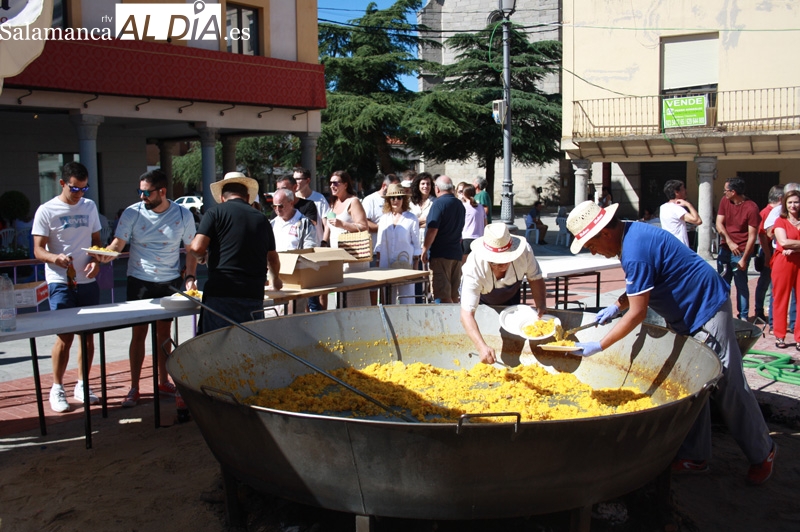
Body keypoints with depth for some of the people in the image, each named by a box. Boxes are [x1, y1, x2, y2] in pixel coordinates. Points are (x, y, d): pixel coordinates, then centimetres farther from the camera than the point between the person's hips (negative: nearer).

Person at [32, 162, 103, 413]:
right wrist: (56, 257, -28)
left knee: (88, 335, 8)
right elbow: (38, 250, -6)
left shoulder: (89, 206, 10)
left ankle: (82, 385, 22)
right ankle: (57, 388, 10)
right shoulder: (46, 211, -4)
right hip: (60, 282, -4)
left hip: (87, 281, 5)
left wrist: (96, 261, -4)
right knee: (65, 337, -6)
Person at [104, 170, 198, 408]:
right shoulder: (132, 213, -6)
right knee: (139, 333, 1)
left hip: (170, 281, 1)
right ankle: (134, 388, 10)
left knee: (164, 332, 10)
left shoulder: (183, 215, -4)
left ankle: (163, 382, 24)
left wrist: (190, 276, -6)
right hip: (140, 281, -1)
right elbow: (118, 243, -10)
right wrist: (106, 253, -31)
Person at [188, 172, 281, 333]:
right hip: (254, 295, 4)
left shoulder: (216, 212, 2)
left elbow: (197, 247, -9)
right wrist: (275, 279, 43)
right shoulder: (261, 219, 14)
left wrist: (202, 257, 15)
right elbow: (273, 258, 23)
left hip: (220, 295, -4)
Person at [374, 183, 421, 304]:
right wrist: (378, 265, 8)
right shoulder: (384, 219, 11)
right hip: (386, 266, 4)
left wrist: (415, 268, -4)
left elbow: (416, 245, 1)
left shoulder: (411, 219, 0)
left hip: (405, 265, -4)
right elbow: (379, 244, 13)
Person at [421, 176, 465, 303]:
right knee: (454, 294, 12)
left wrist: (425, 250, -10)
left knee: (443, 295, -8)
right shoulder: (460, 204, 13)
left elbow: (432, 230, -17)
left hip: (440, 254, -8)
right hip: (457, 253, 8)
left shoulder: (439, 203, -11)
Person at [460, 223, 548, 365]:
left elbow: (535, 278, -17)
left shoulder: (524, 251, -38)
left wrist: (541, 308, -30)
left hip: (510, 296, 3)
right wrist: (482, 347, -61)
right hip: (480, 298, -2)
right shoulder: (474, 268, -45)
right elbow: (467, 314, -48)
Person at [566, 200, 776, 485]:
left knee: (727, 387, 2)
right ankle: (695, 456, 18)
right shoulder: (632, 234, 3)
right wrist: (617, 306, 3)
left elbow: (637, 313, -26)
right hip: (686, 314, 10)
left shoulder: (635, 251, -28)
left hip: (707, 311, -10)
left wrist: (598, 346, -23)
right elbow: (641, 286, 16)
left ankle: (762, 453, 20)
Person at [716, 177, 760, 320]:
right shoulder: (725, 201, 3)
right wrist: (729, 242, -11)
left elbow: (752, 236, -13)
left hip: (740, 252, -6)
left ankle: (743, 317, 9)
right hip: (725, 249, 6)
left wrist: (744, 258, -15)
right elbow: (719, 224, 3)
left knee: (741, 285, -1)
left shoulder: (751, 208, -14)